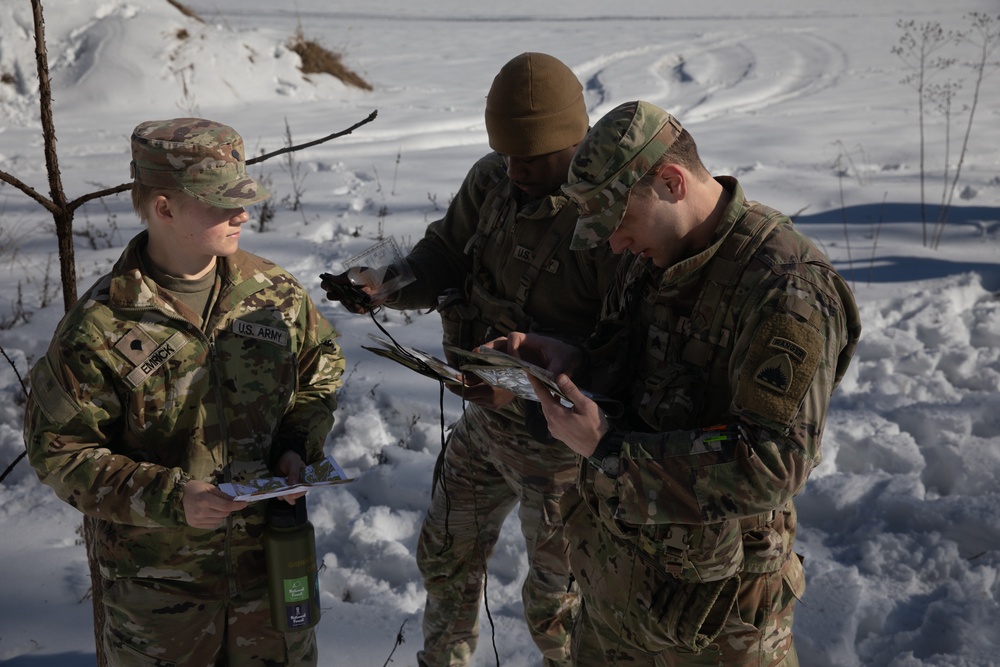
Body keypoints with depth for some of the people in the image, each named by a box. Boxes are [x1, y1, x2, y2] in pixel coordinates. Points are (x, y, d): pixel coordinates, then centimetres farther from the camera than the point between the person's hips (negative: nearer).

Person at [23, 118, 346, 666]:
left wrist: (296, 447, -8)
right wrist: (168, 497, -24)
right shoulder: (100, 327, -18)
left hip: (271, 559, 4)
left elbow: (320, 375, 10)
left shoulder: (275, 294, -5)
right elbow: (58, 448, -14)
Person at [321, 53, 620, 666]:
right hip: (483, 420, 7)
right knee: (446, 552, 25)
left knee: (558, 600, 12)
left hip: (559, 437, -7)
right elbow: (446, 256, 7)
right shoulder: (492, 180, -5)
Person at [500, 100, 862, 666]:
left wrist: (607, 448, -29)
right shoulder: (654, 255, 2)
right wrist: (570, 363, -9)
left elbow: (771, 465, -31)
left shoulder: (788, 289, -26)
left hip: (707, 590, -8)